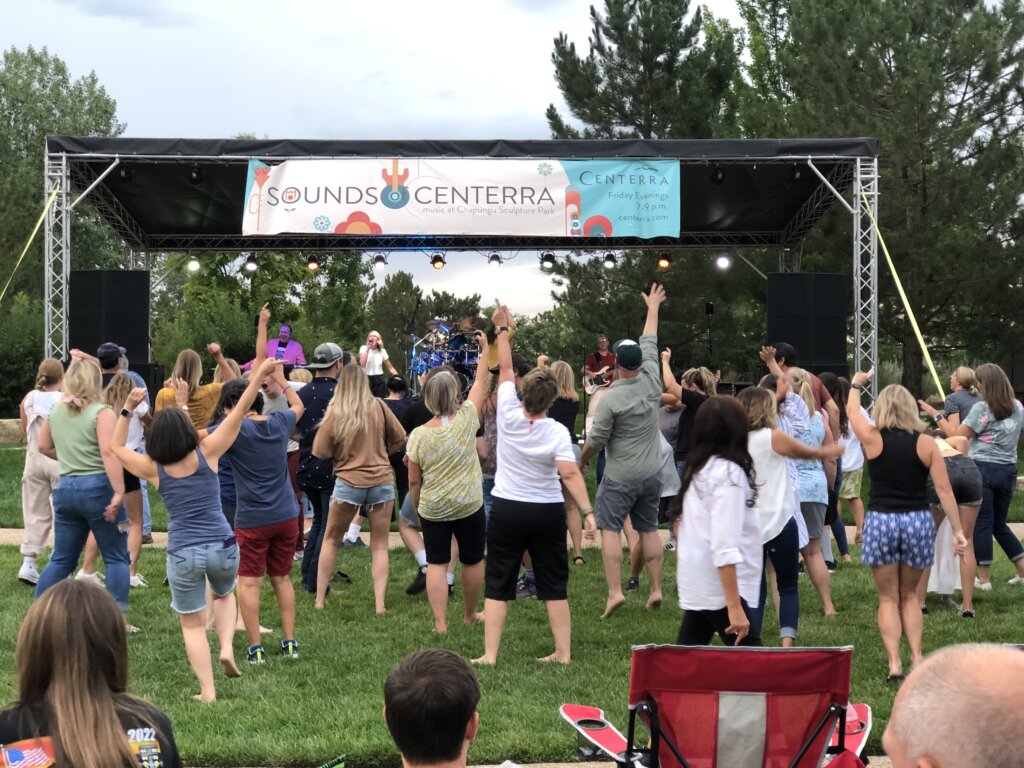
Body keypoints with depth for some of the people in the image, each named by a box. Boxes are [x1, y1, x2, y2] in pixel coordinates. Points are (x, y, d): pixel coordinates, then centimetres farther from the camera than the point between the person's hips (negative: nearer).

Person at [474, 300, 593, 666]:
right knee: (554, 585, 10)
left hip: (506, 510, 0)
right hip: (548, 513, 0)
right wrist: (588, 511, -24)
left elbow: (505, 369, 1)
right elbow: (570, 474, -24)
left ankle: (490, 654, 3)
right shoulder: (557, 432, -12)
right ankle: (563, 652, 12)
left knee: (497, 585, 6)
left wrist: (503, 329, 9)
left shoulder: (509, 416, -10)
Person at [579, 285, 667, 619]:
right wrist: (653, 308, 25)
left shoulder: (610, 399, -16)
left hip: (620, 478, -5)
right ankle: (656, 590, 13)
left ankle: (615, 591, -10)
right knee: (649, 529, 12)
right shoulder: (651, 382, -3)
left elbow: (596, 439, -11)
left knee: (610, 529, -1)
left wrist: (582, 460, 9)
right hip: (652, 474, 6)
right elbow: (650, 343, 12)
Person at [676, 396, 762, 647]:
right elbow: (725, 547, -23)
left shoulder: (698, 468, 8)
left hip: (698, 586, 9)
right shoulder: (729, 473, -17)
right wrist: (734, 607, -24)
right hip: (722, 588, -9)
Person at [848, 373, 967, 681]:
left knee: (888, 598, 9)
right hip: (918, 521, 1)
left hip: (881, 521, -1)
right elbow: (944, 489, -4)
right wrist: (958, 530, 1)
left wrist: (856, 384, 35)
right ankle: (916, 657, 9)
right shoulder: (926, 444, -2)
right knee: (909, 594, 19)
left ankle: (894, 663, 0)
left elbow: (852, 410, 15)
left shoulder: (873, 439, -4)